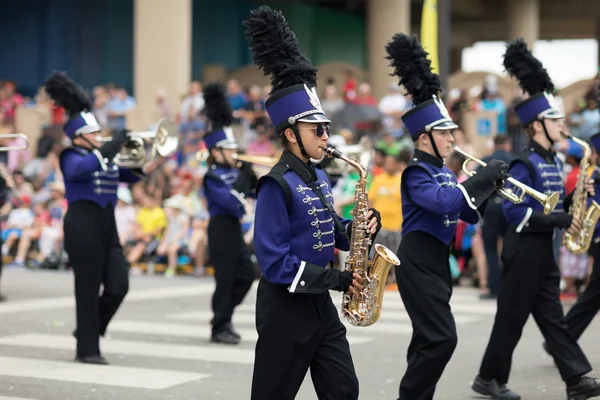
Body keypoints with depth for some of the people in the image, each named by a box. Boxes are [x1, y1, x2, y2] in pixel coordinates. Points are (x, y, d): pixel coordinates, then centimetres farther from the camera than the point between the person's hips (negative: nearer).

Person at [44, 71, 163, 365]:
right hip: (83, 228, -7)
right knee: (88, 290, -3)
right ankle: (87, 349, 5)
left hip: (107, 228, 7)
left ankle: (90, 330, 21)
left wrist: (146, 167, 3)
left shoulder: (102, 156, 16)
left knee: (119, 285, 0)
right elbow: (79, 170, -29)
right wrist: (113, 145, -27)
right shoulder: (71, 156, -5)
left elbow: (127, 176, 24)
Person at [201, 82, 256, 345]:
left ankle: (224, 316, 23)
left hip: (234, 229, 9)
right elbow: (230, 201, -26)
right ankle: (220, 328, 6)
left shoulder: (233, 172, 12)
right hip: (222, 228, -9)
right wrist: (244, 176, -21)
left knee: (246, 274, 10)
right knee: (225, 278, -3)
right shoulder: (213, 177, -13)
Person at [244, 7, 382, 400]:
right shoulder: (277, 185, -17)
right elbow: (273, 262, -21)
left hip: (319, 304, 8)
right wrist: (335, 279, -22)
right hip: (285, 308, -8)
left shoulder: (319, 178, 10)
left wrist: (362, 225, -2)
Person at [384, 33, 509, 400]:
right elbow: (444, 203, -30)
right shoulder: (416, 173, -14)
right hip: (418, 262, -9)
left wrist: (490, 188, 0)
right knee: (442, 338, -13)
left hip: (438, 260, 9)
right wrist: (482, 178, -24)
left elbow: (470, 214, 17)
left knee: (428, 339, 13)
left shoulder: (444, 172, 13)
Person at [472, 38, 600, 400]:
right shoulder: (524, 164, -16)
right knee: (512, 318, 1)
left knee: (552, 316, 8)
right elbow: (515, 213, -23)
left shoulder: (553, 161, 12)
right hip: (524, 251, -9)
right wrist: (559, 221, -23)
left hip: (544, 250, 9)